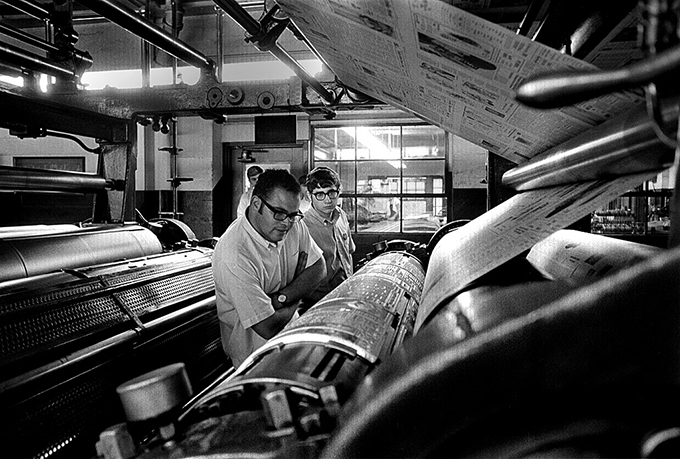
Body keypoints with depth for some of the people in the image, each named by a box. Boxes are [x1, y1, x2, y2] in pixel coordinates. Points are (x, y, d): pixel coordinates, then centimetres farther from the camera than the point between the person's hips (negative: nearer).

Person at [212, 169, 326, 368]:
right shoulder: (233, 256, -29)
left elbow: (319, 269, -2)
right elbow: (268, 328, -27)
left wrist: (280, 298, -18)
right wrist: (295, 299, -8)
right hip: (254, 355, -6)